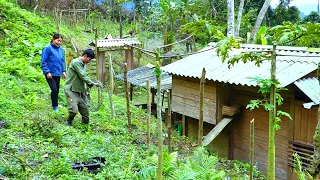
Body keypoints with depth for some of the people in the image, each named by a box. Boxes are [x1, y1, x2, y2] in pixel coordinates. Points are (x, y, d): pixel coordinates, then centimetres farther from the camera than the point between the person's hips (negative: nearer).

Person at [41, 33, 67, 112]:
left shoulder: (60, 49, 7)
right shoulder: (47, 48, -13)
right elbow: (43, 62, -12)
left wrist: (63, 71, 11)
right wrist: (47, 72, -16)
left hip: (57, 73, 7)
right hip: (50, 74, -6)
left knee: (57, 90, 13)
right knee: (54, 89, -12)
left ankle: (55, 104, 30)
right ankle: (55, 106, 3)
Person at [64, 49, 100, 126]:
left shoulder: (83, 64, 14)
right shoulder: (76, 62, -14)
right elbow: (83, 76, -19)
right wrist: (92, 83, -12)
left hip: (80, 91, 9)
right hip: (71, 90, -8)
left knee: (85, 110, 4)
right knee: (74, 110, -17)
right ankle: (68, 122, 10)